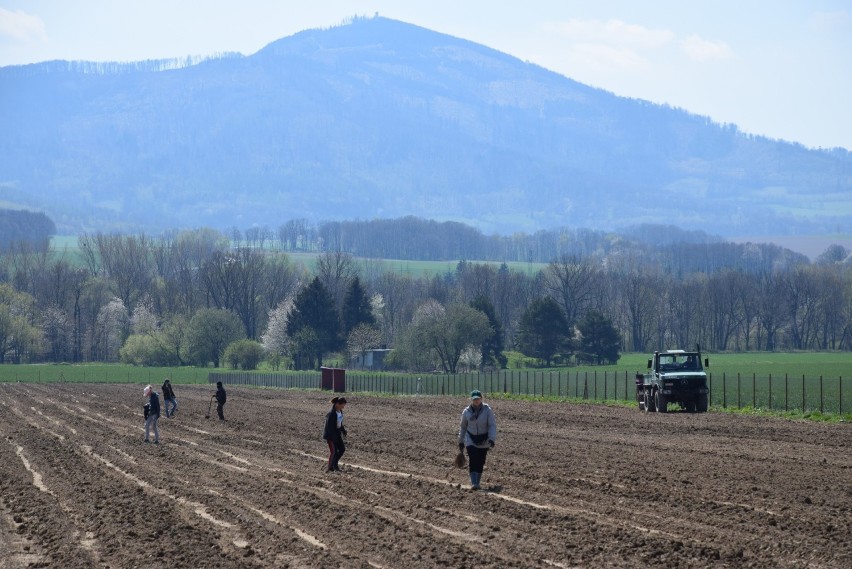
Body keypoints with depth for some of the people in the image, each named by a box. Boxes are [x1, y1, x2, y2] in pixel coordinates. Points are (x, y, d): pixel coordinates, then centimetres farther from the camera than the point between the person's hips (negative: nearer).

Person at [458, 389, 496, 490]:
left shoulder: (487, 410, -10)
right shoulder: (466, 412, -3)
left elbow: (492, 425, -11)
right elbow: (463, 427, 9)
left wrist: (492, 439, -23)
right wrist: (461, 441, 13)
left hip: (483, 440, 0)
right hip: (471, 439, 0)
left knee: (480, 462, 6)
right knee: (473, 460, -14)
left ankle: (477, 483, 20)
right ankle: (473, 483, -19)